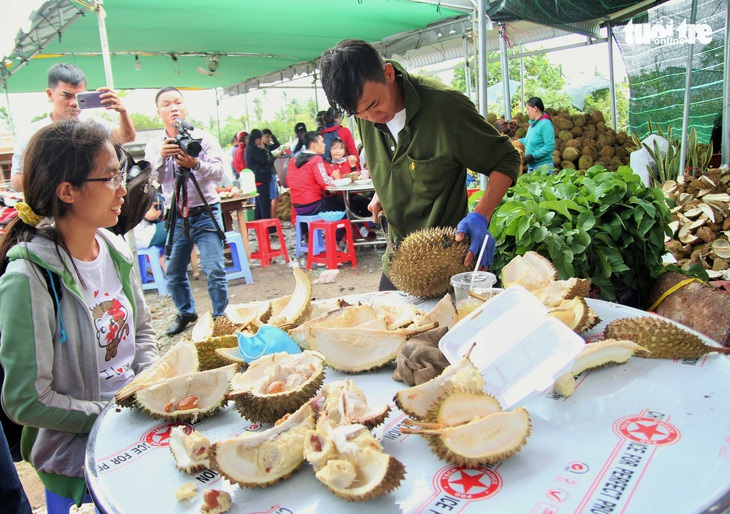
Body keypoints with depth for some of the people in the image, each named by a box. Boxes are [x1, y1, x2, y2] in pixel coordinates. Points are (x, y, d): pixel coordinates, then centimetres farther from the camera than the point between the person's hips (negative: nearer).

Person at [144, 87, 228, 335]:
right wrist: (161, 158, -27)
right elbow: (150, 178, -9)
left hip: (205, 214, -3)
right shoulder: (154, 146, 6)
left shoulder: (203, 138, -3)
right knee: (174, 274, 11)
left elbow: (218, 171, -16)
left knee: (215, 272, -10)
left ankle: (221, 318, 7)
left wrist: (196, 164, -35)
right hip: (176, 218, 4)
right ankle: (186, 312, 33)